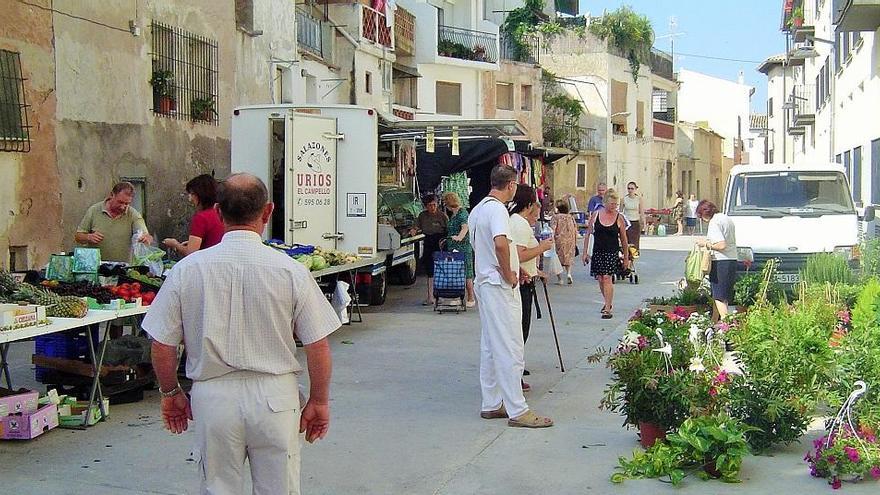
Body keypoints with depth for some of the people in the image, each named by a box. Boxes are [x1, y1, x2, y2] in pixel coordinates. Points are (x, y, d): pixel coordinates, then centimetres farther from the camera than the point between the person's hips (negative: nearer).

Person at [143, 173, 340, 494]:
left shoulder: (187, 270, -5)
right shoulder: (290, 270, -8)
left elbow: (162, 344, 1)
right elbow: (318, 346, -5)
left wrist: (170, 393, 17)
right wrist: (318, 402, 8)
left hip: (213, 396, 1)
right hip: (274, 396, -1)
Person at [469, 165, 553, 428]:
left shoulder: (477, 210, 14)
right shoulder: (497, 209, -17)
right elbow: (501, 243, -34)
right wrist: (508, 274, -21)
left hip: (484, 281, 10)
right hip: (500, 287, -10)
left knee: (490, 346, 14)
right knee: (509, 348, -7)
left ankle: (491, 404, 20)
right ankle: (517, 411, -5)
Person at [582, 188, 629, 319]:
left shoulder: (619, 218, -2)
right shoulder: (596, 215, 1)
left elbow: (623, 239, 6)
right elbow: (588, 234, 8)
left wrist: (626, 258, 8)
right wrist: (585, 253, 5)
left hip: (612, 253, -3)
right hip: (597, 252, 3)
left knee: (607, 278, -13)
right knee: (600, 280, 9)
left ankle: (608, 309, -10)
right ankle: (608, 302, 32)